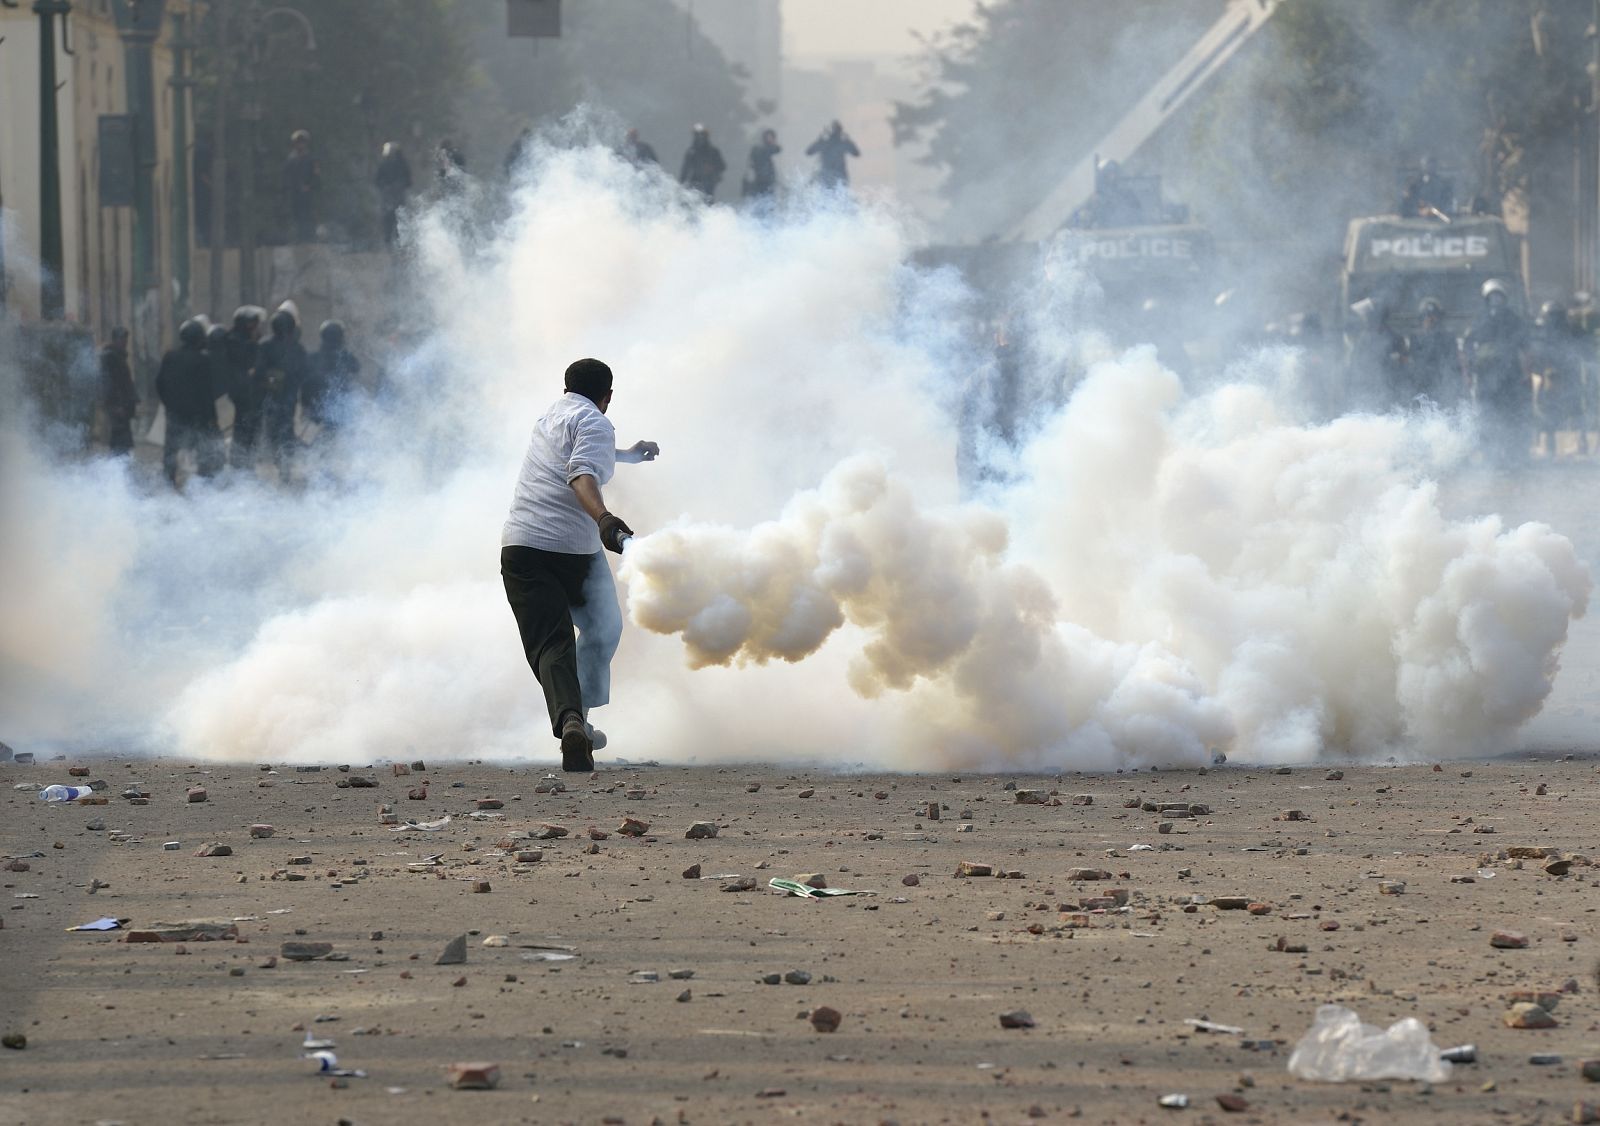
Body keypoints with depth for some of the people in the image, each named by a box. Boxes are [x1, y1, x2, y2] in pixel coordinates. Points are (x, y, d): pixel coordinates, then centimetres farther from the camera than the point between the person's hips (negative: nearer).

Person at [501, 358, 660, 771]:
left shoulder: (552, 415, 23)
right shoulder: (595, 423, 0)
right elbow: (583, 475, -21)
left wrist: (626, 454, 63)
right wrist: (604, 519, -37)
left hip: (521, 544, 4)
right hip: (575, 547, -4)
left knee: (550, 644, -7)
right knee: (601, 629, 21)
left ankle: (569, 721, -33)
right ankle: (579, 718, 17)